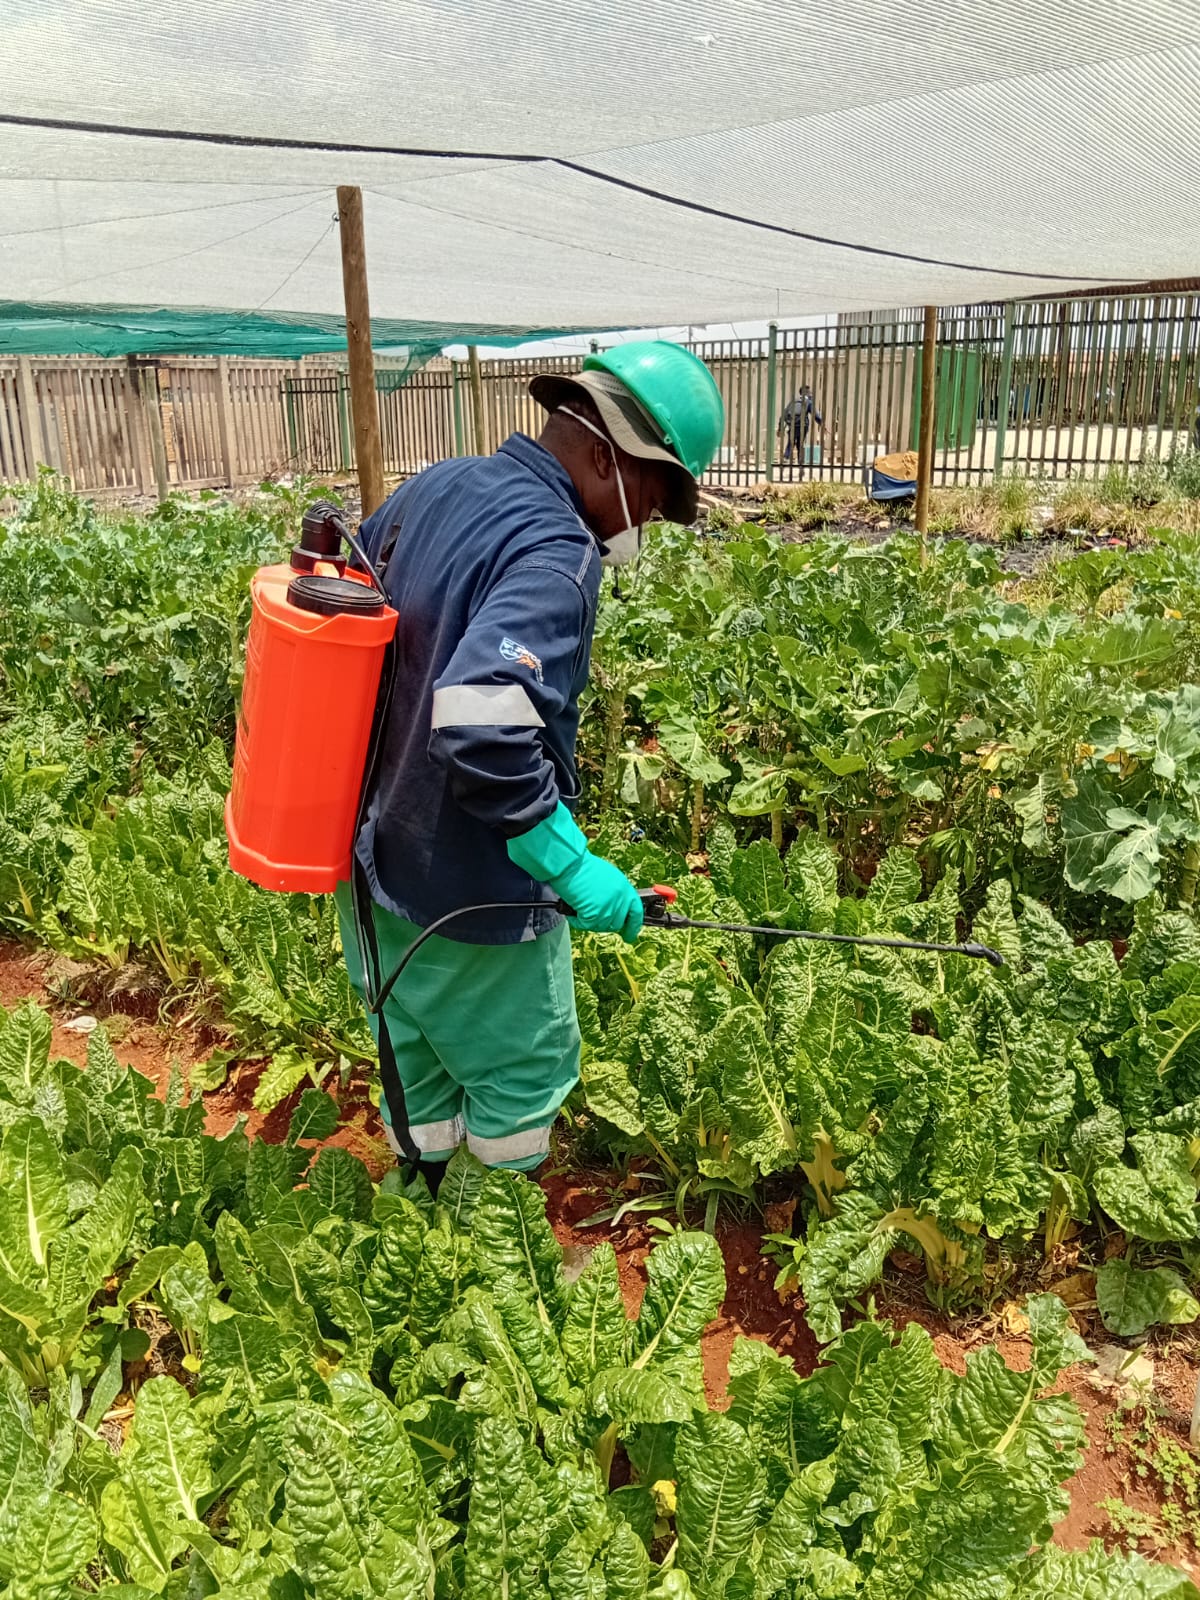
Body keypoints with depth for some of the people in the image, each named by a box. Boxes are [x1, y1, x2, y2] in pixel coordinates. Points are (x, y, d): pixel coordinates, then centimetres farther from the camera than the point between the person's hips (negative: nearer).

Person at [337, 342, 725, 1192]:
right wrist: (572, 866, -27)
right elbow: (482, 723, -38)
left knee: (414, 1074, 25)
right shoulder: (553, 552, -25)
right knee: (520, 1083, 16)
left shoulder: (432, 487, 2)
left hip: (373, 861, 9)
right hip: (470, 897, -8)